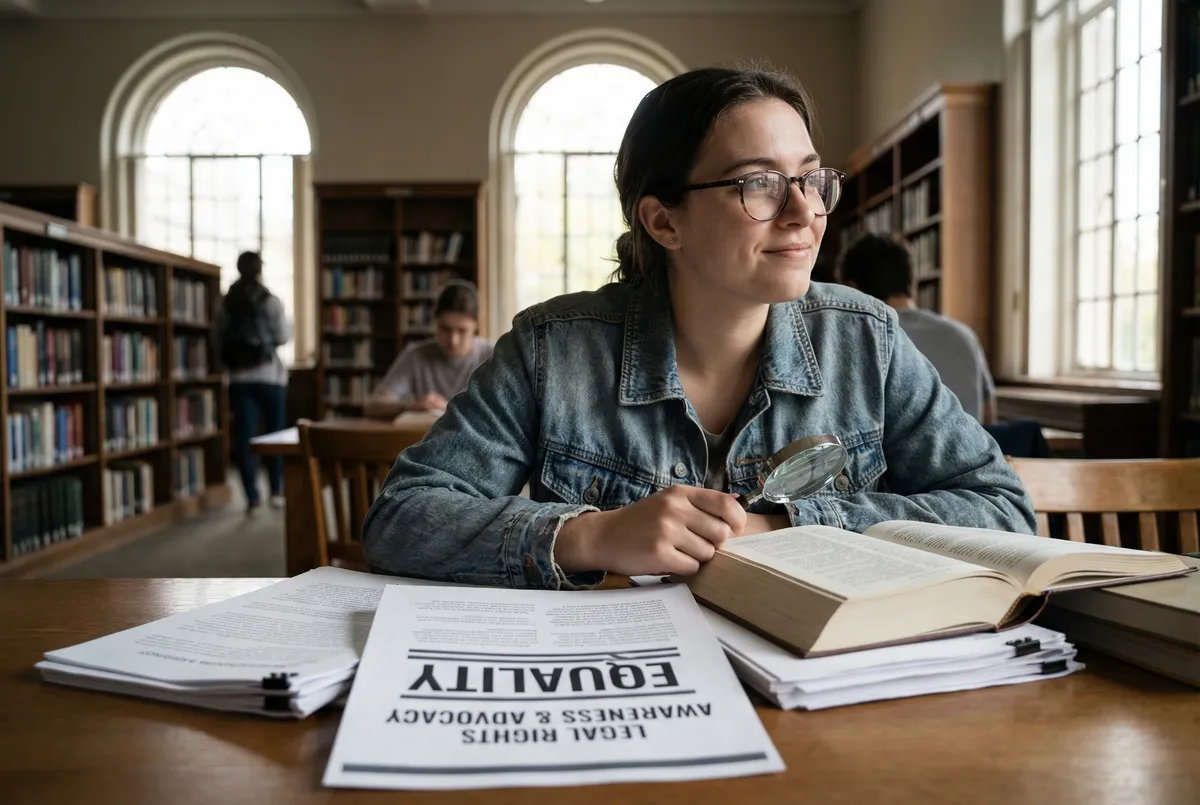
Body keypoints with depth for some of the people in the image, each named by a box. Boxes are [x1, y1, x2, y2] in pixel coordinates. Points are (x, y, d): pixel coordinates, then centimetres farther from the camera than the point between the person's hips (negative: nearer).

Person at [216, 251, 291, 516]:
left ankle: (252, 499, -2)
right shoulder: (271, 300, -4)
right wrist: (288, 324, 15)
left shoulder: (226, 303, 4)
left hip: (239, 378, 2)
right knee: (275, 433, 12)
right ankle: (276, 492, 17)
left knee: (244, 437, 1)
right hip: (270, 376, -2)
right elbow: (283, 337, -4)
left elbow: (220, 342, 4)